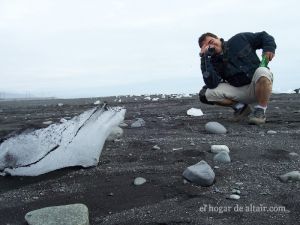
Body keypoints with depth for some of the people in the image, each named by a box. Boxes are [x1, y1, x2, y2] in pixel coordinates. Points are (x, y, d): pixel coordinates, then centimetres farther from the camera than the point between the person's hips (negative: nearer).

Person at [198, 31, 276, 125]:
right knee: (206, 93, -16)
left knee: (262, 71, -37)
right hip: (238, 91, 2)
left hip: (257, 87, -2)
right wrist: (205, 57, -21)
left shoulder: (239, 40, -2)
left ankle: (260, 110, -17)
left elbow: (264, 36, 9)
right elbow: (211, 84, -22)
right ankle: (240, 107, 3)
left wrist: (269, 48, -12)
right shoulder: (214, 62, -3)